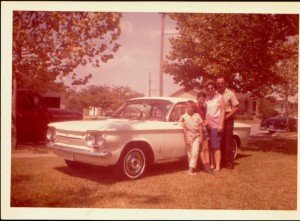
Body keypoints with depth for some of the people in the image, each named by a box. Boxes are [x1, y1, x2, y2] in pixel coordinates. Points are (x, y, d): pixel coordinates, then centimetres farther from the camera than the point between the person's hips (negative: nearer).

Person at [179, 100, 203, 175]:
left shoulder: (197, 115, 1)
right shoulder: (183, 117, -6)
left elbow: (200, 126, 5)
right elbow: (184, 129, -7)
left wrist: (200, 137, 2)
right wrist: (186, 139, -10)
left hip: (196, 136, 1)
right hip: (189, 137, -1)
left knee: (195, 152, -9)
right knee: (190, 153, 6)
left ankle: (191, 168, -7)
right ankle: (192, 168, 16)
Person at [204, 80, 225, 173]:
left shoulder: (219, 97, -1)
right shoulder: (207, 99, 13)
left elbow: (223, 111, -6)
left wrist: (221, 124, -14)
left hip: (216, 125, -5)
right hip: (208, 125, 5)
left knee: (216, 146, -7)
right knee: (210, 147, 5)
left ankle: (217, 166, -5)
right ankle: (212, 165, 12)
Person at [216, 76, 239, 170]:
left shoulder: (230, 94, -3)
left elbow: (236, 107, -5)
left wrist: (227, 116, -13)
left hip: (227, 119, -4)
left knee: (228, 142, -4)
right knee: (220, 142, 7)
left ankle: (229, 163, 2)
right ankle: (222, 162, 15)